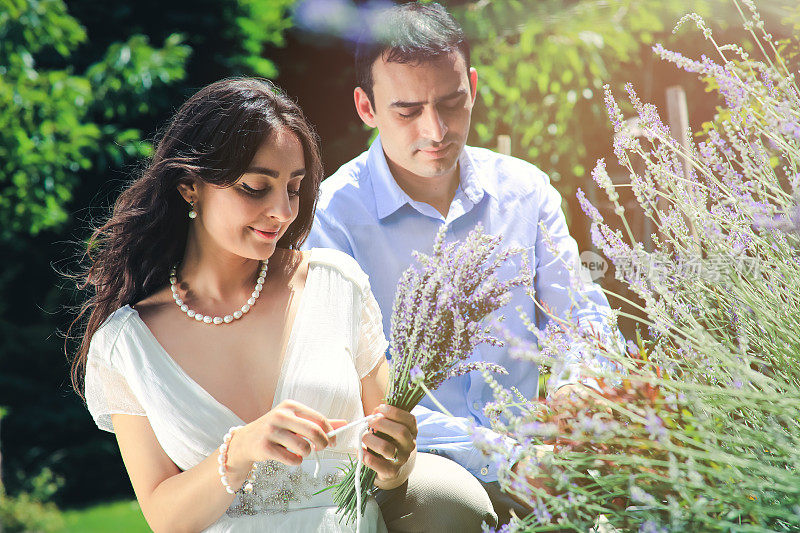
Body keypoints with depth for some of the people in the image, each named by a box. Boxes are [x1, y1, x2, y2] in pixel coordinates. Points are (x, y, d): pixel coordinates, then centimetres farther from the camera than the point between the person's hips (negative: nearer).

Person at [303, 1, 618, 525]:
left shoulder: (525, 189, 7)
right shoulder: (330, 218, -10)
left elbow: (581, 315, 9)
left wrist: (578, 381, -17)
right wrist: (499, 455, -26)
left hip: (522, 445, 5)